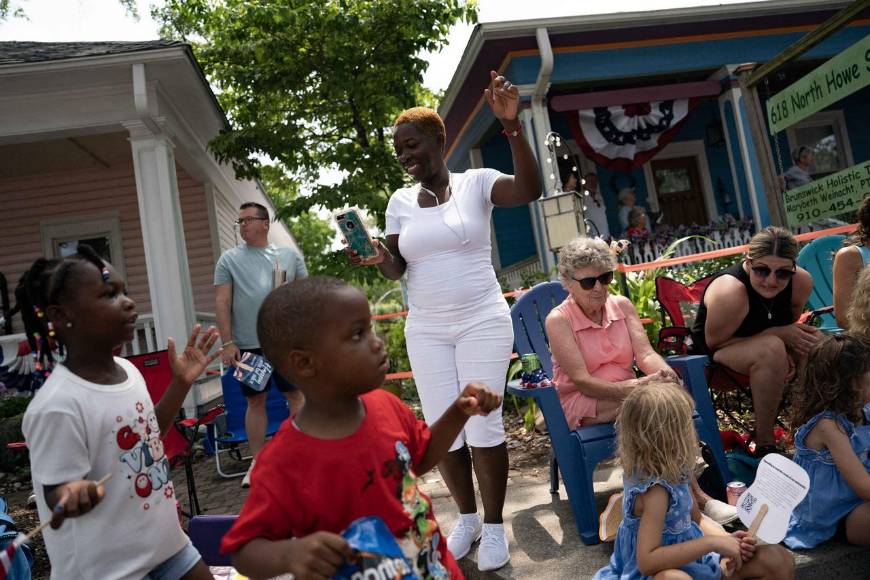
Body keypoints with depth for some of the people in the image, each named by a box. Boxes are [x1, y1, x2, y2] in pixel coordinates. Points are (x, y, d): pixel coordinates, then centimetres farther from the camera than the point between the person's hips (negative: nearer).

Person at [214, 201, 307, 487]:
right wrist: (228, 343, -7)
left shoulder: (289, 255, 8)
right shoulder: (229, 259, 5)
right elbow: (222, 302, 1)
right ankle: (257, 462, 17)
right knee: (255, 400, 7)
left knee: (297, 396, 5)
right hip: (248, 344, 0)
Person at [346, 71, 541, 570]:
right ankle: (467, 517, 26)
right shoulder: (400, 200, 7)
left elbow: (531, 190, -22)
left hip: (483, 323, -3)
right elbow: (398, 270, 5)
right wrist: (379, 258, -17)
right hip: (425, 331, 4)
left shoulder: (477, 182, -4)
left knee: (482, 424, -3)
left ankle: (494, 525, 15)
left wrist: (512, 126, -33)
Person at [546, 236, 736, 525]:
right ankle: (694, 496, -28)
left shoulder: (622, 305, 5)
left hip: (626, 393, 4)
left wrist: (664, 372, -31)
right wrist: (635, 387, -32)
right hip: (580, 403, -4)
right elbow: (581, 381, -19)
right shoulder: (558, 320, -11)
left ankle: (691, 494, -29)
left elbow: (645, 353, -7)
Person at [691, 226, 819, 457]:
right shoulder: (730, 291, -33)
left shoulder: (801, 281, -13)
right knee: (772, 349, -34)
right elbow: (714, 341, -23)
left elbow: (789, 323, 5)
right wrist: (777, 334, -26)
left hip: (762, 341, 7)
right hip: (714, 353, -7)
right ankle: (764, 444, -21)